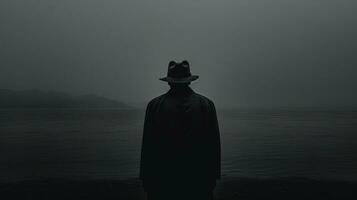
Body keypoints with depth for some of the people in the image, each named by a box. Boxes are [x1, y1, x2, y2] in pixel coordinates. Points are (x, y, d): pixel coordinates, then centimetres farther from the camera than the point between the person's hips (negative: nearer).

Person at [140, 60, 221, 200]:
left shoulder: (154, 105, -4)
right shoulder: (206, 104, -2)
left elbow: (147, 147, -2)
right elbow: (213, 146, 1)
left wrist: (146, 180, 6)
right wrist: (212, 178, 9)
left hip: (163, 182, 0)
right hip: (198, 181, 1)